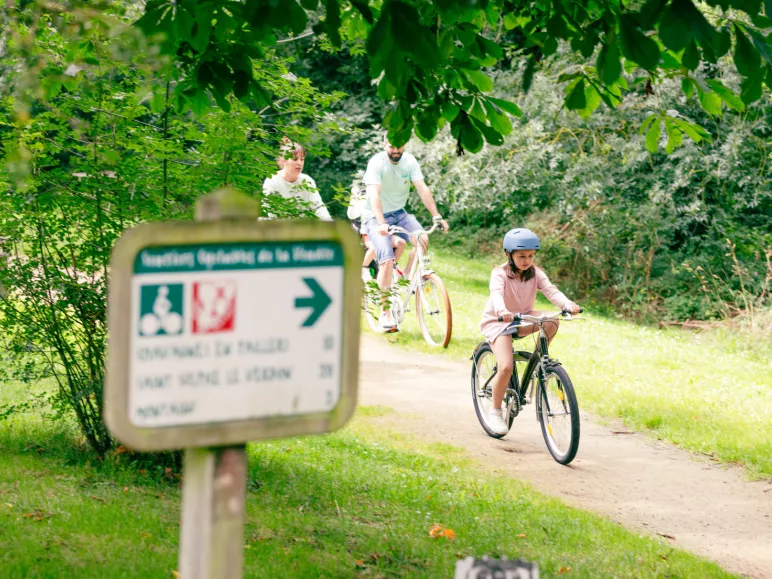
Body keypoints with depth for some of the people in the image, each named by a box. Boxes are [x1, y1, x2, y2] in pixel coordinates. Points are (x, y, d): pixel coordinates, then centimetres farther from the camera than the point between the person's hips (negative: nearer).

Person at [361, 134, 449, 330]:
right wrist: (381, 224, -45)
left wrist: (437, 216, -27)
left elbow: (423, 189, -14)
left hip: (398, 213, 4)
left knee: (423, 239, -24)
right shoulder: (377, 163, -20)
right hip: (376, 217, -4)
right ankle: (385, 312, -10)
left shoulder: (409, 161, -6)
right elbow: (374, 195, -32)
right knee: (387, 261, -21)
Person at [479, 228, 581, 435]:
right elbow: (496, 293, -37)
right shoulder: (500, 274, -18)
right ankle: (495, 411, -3)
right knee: (506, 367, -24)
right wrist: (502, 312, -60)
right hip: (497, 322, -4)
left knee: (552, 321, -27)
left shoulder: (535, 274, -6)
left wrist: (568, 304, -42)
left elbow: (551, 290, -21)